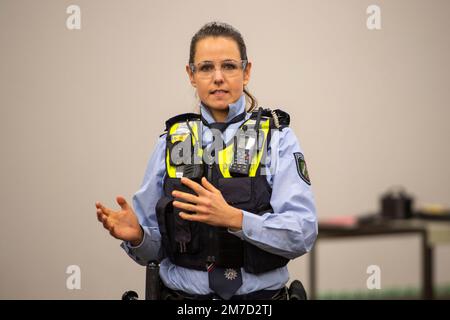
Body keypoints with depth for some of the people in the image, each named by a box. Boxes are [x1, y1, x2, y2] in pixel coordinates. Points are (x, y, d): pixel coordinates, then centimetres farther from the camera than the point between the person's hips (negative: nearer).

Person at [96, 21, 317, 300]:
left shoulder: (277, 138, -6)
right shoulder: (172, 142, 2)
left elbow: (302, 234, -17)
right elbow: (155, 246, 4)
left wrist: (234, 219, -30)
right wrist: (136, 235, -18)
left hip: (259, 295, -2)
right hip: (184, 294, 2)